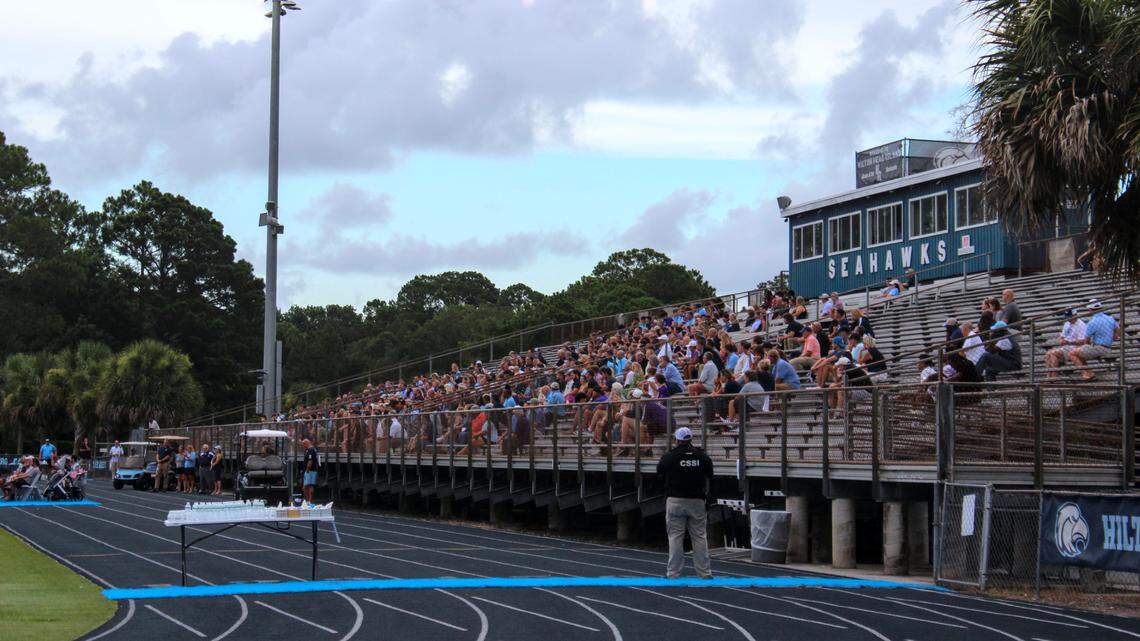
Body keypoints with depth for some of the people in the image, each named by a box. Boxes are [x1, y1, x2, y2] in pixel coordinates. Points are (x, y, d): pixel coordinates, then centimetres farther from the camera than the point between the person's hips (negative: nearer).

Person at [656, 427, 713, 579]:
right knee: (700, 537, 7)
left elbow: (659, 471, 10)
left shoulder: (670, 456, -7)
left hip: (675, 500, -2)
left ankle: (673, 573, 2)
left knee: (675, 537, 2)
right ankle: (705, 572, 9)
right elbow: (709, 477, 11)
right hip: (697, 501, 2)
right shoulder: (703, 456, 1)